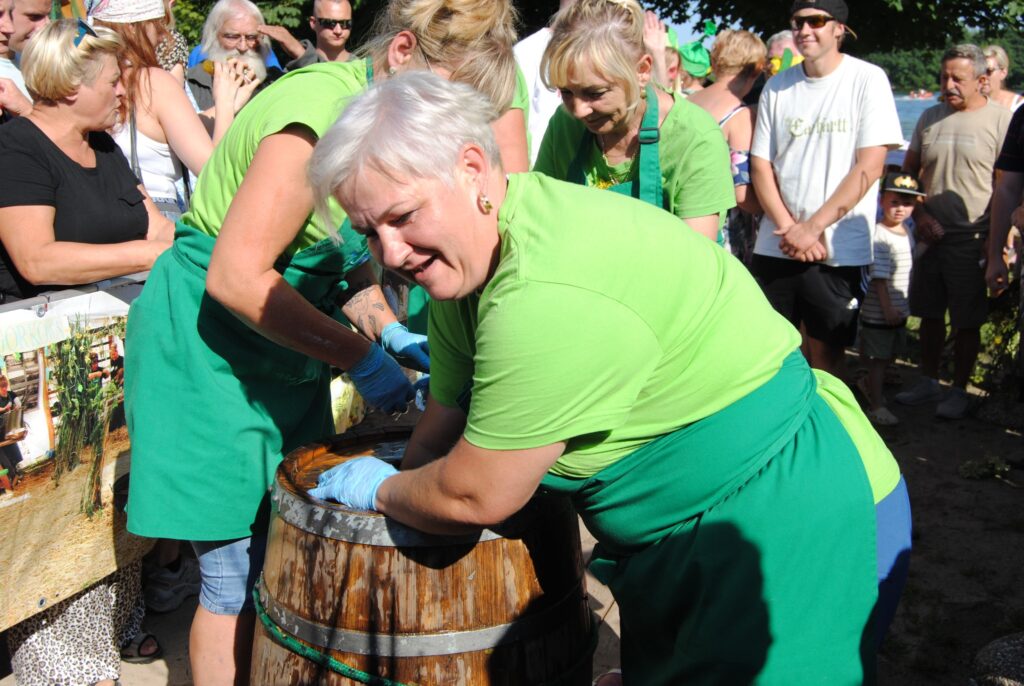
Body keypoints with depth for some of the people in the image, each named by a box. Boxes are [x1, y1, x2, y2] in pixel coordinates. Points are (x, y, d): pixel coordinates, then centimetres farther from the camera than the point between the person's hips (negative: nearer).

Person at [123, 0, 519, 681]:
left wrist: (389, 329, -2)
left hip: (287, 353, 9)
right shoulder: (319, 107, -25)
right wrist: (363, 357, -23)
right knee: (239, 576, -2)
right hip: (208, 347, -9)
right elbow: (239, 278, -28)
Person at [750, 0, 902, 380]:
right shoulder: (777, 87, 7)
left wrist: (812, 227, -13)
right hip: (775, 245, 3)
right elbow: (760, 165, 5)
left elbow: (869, 166, -10)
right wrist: (789, 228, -8)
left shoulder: (867, 79, -4)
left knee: (826, 353, 5)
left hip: (838, 250, -3)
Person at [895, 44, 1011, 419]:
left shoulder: (1000, 119, -5)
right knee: (930, 314, 13)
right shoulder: (930, 117, 9)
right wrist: (919, 216, 1)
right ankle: (928, 382, 27)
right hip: (930, 233, 4)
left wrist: (997, 239, -11)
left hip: (973, 238, -4)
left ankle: (959, 391, 17)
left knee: (967, 321, 4)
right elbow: (908, 172, 15)